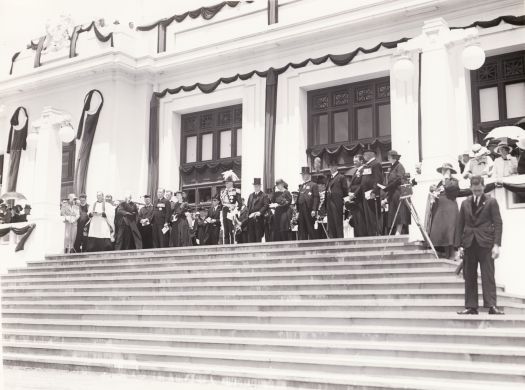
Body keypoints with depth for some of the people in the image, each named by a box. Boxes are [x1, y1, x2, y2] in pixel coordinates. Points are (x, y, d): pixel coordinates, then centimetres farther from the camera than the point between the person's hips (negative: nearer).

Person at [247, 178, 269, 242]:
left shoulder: (264, 196, 2)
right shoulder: (251, 195, 21)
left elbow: (266, 205, -9)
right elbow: (248, 206, 18)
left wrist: (259, 212, -21)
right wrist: (249, 214, 2)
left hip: (259, 219, -5)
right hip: (250, 219, 5)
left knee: (258, 236, -4)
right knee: (251, 236, 4)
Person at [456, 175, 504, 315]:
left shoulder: (491, 202, 3)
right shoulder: (465, 203, 14)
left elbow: (498, 224, -1)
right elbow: (460, 225, 14)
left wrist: (496, 245, -10)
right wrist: (459, 245, 6)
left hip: (485, 243, -4)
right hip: (469, 244, 4)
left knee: (488, 275, -8)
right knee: (469, 277, 3)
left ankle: (491, 305, -9)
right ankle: (471, 306, 6)